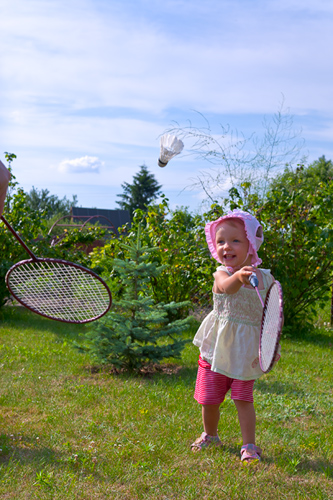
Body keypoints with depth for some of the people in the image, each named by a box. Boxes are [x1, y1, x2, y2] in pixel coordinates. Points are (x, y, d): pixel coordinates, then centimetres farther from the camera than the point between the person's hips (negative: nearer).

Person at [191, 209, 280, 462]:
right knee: (209, 400, 9)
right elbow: (227, 287, -40)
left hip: (246, 352, 1)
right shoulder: (223, 274, -13)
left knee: (243, 399, -2)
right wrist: (239, 276, -62)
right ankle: (210, 435, 35)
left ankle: (249, 445, 13)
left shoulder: (266, 279, -2)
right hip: (218, 348, 0)